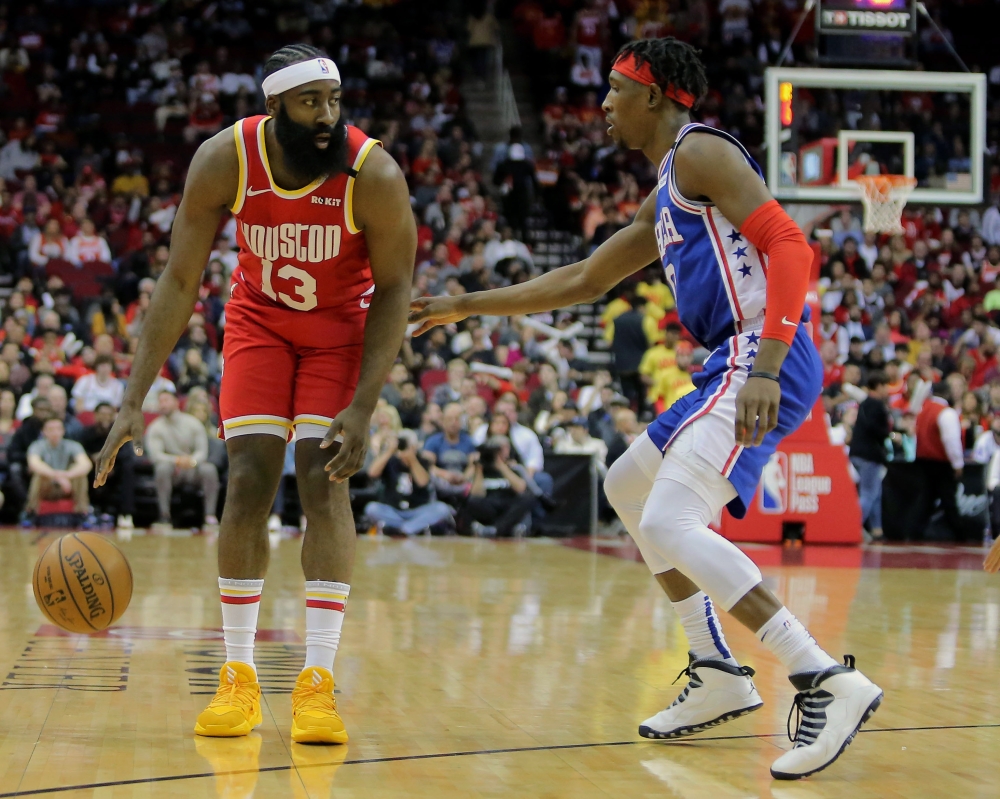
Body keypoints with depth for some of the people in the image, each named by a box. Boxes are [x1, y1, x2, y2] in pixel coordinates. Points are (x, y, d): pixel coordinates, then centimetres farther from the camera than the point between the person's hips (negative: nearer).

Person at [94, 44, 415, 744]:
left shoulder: (376, 176, -29)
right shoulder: (224, 161, -25)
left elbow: (394, 292, -18)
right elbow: (179, 282, -19)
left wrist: (363, 407, -26)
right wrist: (135, 401, -24)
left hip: (343, 326, -1)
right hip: (260, 317, 2)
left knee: (323, 479, -16)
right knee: (249, 482, -9)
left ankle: (318, 681, -15)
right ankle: (239, 677, 1)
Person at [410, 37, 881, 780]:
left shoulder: (700, 151, -5)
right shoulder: (664, 199, 25)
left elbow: (790, 247, -18)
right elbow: (582, 280, 35)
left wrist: (764, 369, -28)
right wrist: (467, 306, 37)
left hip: (760, 359, -11)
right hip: (735, 365, 11)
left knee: (669, 524, -22)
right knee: (628, 484, 23)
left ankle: (828, 679, -27)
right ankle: (719, 674, 19)